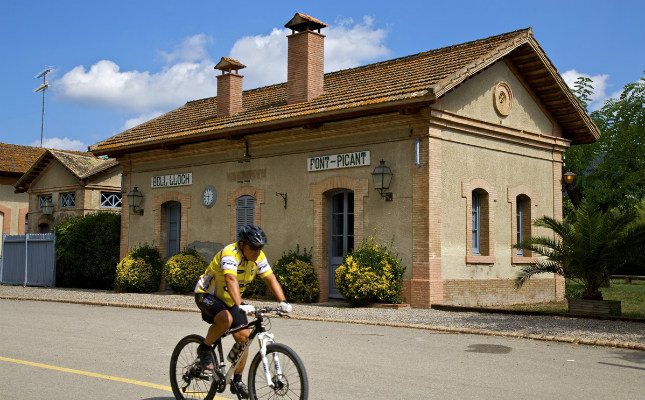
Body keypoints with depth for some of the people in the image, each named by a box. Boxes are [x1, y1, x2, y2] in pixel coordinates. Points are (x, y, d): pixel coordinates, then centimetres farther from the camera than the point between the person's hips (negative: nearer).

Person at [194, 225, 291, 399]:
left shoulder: (258, 257, -9)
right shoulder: (230, 254, -30)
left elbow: (271, 279, -12)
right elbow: (231, 280, -44)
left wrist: (283, 302, -28)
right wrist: (241, 305, -58)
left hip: (229, 300, 7)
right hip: (207, 294, -7)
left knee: (244, 336, -6)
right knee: (226, 319, -35)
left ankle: (237, 381, 9)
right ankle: (204, 349, -8)